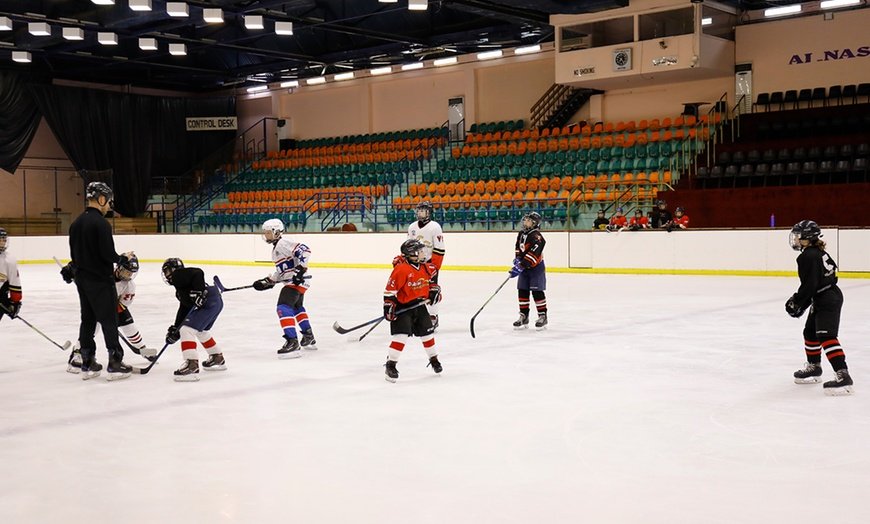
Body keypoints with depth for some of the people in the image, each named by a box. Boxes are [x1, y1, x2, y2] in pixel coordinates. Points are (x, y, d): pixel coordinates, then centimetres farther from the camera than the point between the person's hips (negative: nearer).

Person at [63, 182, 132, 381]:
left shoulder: (76, 223, 9)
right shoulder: (101, 223, -18)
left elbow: (74, 254, 14)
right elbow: (108, 254, -21)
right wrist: (123, 258, -2)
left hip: (82, 279, 8)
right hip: (100, 281, -8)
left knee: (88, 319, 13)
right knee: (109, 321, -2)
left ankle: (87, 364, 16)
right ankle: (115, 364, 0)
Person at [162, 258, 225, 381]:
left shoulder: (179, 275, 0)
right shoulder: (180, 289, 28)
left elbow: (198, 273, -16)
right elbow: (183, 309, 26)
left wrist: (198, 291, -24)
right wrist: (175, 329, 22)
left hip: (209, 303, -11)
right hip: (215, 302, 11)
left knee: (187, 329, -14)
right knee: (201, 331, 31)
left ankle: (192, 366, -21)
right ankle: (218, 358, 42)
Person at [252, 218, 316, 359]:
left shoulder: (283, 243, -15)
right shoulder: (276, 247, 19)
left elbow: (304, 251, -26)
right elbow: (281, 271, 24)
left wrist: (300, 269, -31)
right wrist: (268, 281, 18)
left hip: (297, 280, -12)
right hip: (292, 281, 12)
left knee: (284, 307, -22)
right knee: (296, 307, 29)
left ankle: (292, 343, -27)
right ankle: (309, 338, 44)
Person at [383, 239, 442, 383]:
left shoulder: (425, 267, 0)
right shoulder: (401, 269, -22)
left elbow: (432, 275, 22)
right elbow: (390, 289, -22)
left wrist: (434, 290, 10)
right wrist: (388, 306, -24)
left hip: (419, 306, 7)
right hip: (402, 307, -7)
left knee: (427, 332, 15)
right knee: (402, 335, -15)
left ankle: (434, 359, 35)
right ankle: (390, 365, -7)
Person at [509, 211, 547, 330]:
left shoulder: (536, 237, -22)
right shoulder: (521, 234, 6)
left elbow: (532, 254, -30)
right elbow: (518, 247, 20)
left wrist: (520, 266, -33)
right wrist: (517, 258, 1)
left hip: (536, 268, -8)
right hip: (524, 268, 8)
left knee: (537, 292, -6)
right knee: (522, 291, 7)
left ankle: (543, 316, 4)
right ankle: (523, 316, 14)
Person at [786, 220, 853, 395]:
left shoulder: (808, 256, -18)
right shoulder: (819, 252, 14)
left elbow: (809, 285, -22)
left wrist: (797, 302, -9)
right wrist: (800, 301, 18)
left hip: (827, 301, -11)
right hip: (825, 298, 11)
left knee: (826, 336, -18)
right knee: (810, 332, 23)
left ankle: (843, 376, -25)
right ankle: (813, 367, 39)